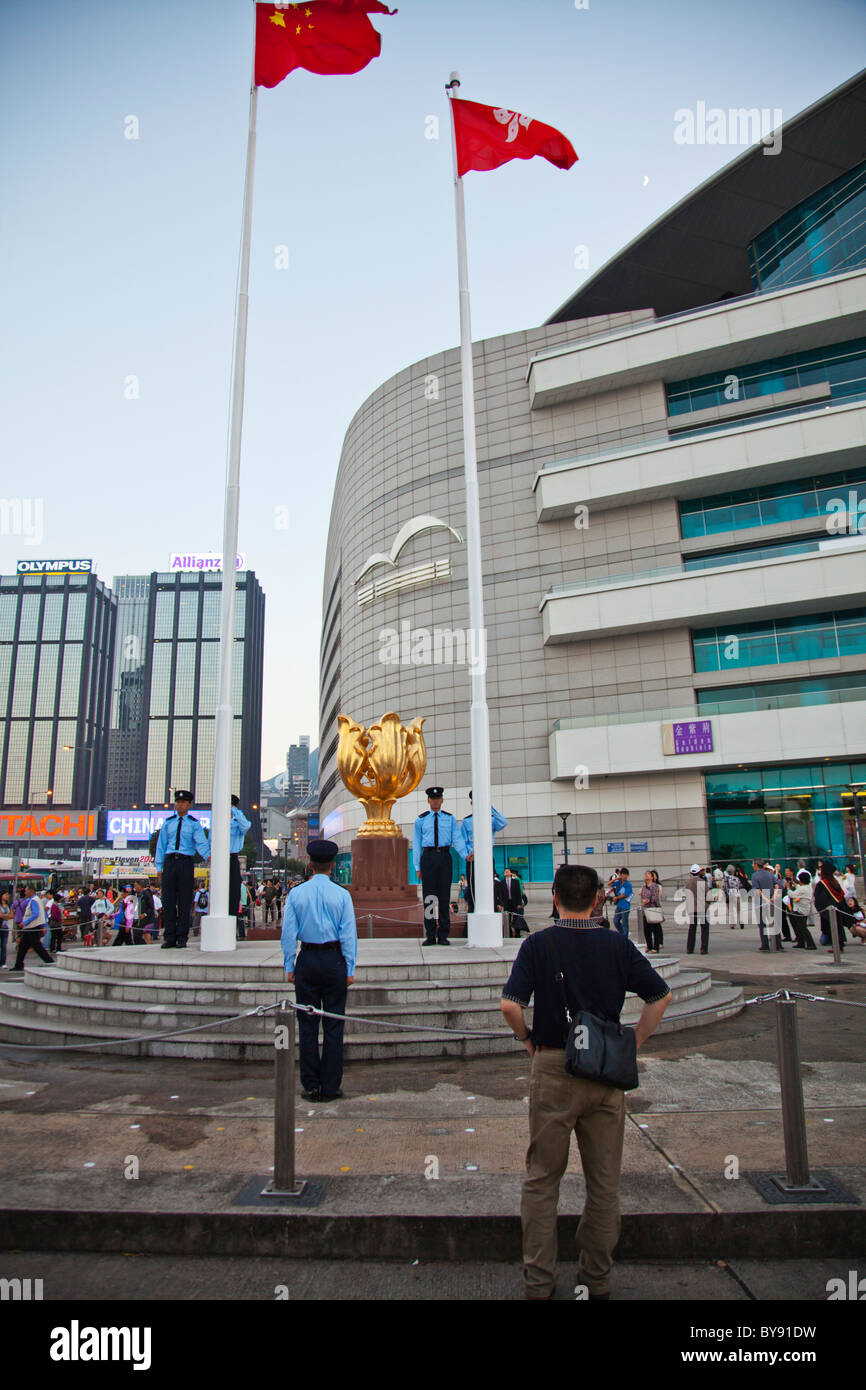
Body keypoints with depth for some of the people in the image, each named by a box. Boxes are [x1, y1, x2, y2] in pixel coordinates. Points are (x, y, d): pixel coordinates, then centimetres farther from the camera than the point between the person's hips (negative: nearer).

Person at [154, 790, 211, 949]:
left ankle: (182, 938, 5)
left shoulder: (194, 824, 5)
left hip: (186, 862, -2)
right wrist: (159, 866, 6)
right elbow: (161, 845, 14)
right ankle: (170, 938, 5)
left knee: (184, 901, -1)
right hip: (170, 861, 2)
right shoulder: (168, 822, 13)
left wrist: (207, 855, -27)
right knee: (168, 900, 0)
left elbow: (201, 843, -7)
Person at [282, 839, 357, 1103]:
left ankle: (311, 1086, 13)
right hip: (334, 959, -1)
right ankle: (330, 1087, 9)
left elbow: (288, 933, 0)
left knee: (307, 1024, 8)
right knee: (333, 1026, 5)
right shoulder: (342, 895, -4)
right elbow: (349, 934, -4)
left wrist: (289, 966, 7)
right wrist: (350, 969, 1)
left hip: (307, 959, 1)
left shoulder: (296, 893, -1)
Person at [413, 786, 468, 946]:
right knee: (429, 896, -1)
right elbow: (416, 844, 8)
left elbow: (458, 839, 1)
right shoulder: (421, 820, 9)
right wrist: (417, 867, 1)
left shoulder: (450, 819, 10)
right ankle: (430, 936, 5)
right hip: (428, 857, 0)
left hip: (444, 856, 1)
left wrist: (465, 855, -16)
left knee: (444, 896, 2)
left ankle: (443, 936, 7)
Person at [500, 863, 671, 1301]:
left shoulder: (538, 944, -9)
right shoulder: (618, 944, -2)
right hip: (607, 1070, 2)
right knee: (604, 1182, 16)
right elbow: (660, 996, 2)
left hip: (553, 1068, -2)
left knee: (541, 1180, 13)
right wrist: (632, 1045, 8)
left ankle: (539, 1280, 21)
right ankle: (596, 1278, 26)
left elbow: (510, 1005, -16)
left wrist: (527, 1039, 2)